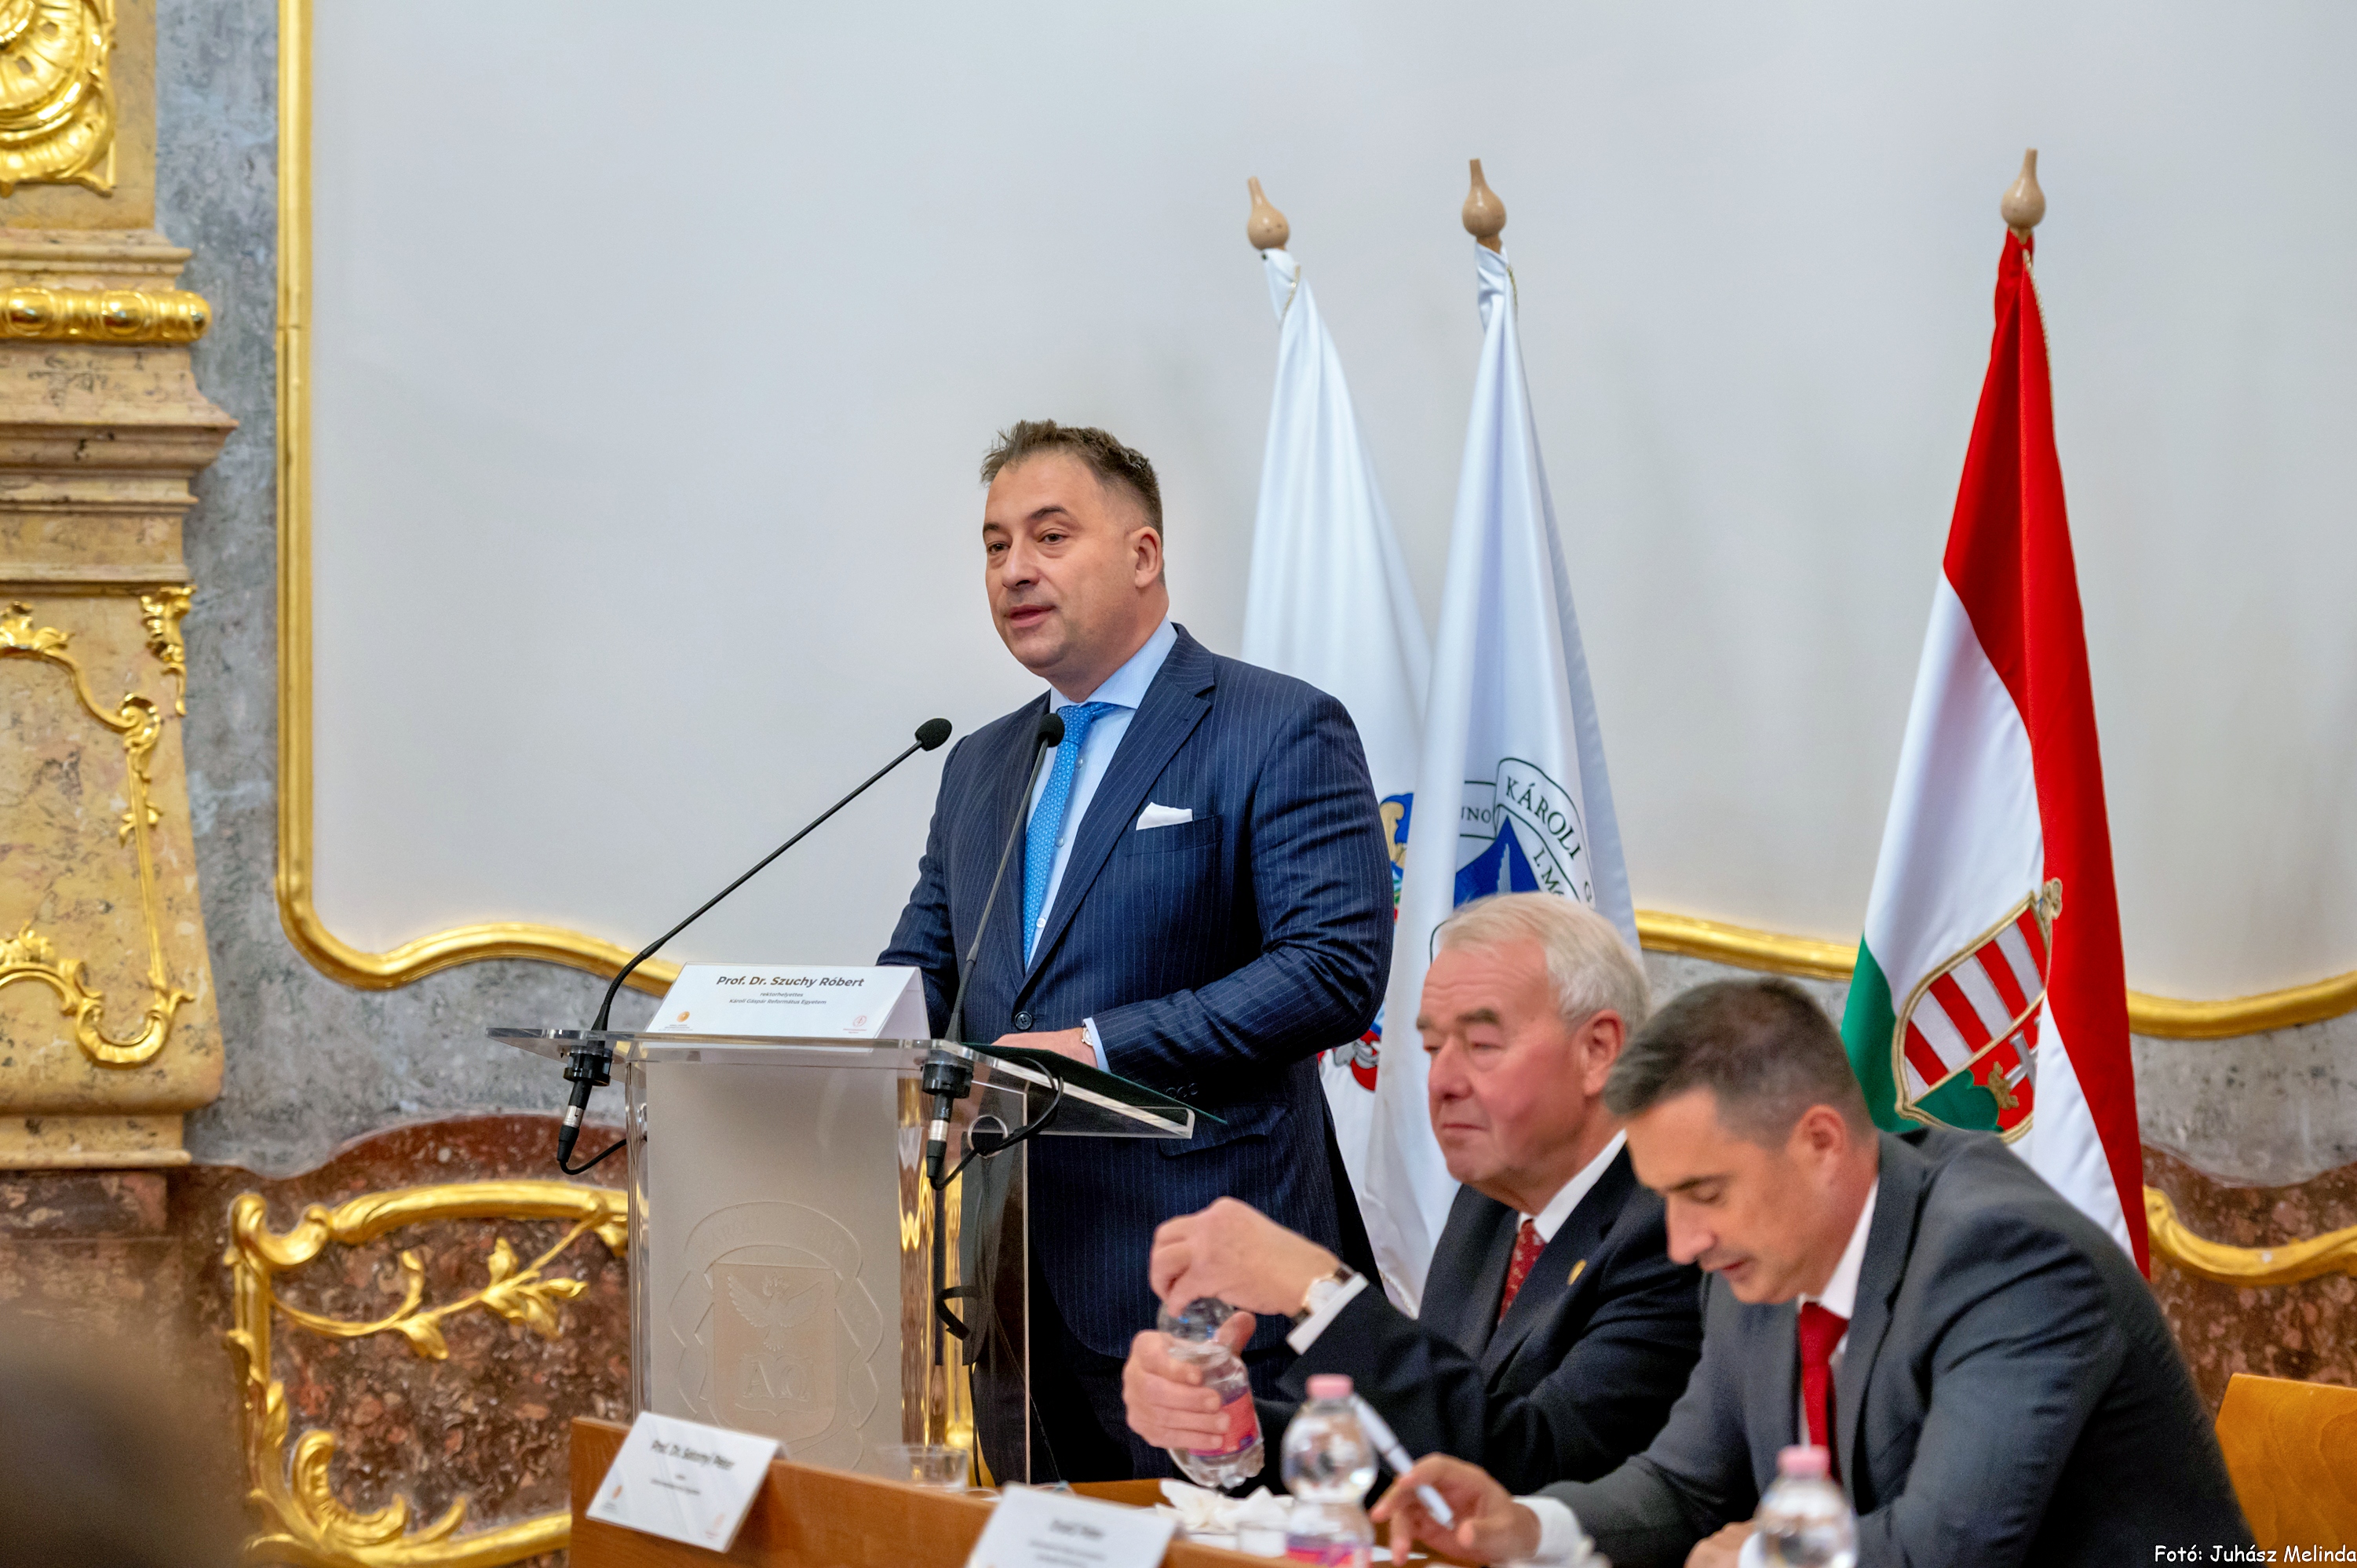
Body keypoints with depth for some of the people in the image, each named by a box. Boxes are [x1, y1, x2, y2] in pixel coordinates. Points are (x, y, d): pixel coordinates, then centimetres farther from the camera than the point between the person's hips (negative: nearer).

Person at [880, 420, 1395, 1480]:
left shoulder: (1280, 734, -4)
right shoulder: (979, 767, 20)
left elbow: (1335, 969, -14)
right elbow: (920, 975, 21)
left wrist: (1103, 1046, -21)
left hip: (1191, 1275, -7)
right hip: (1013, 1274, 7)